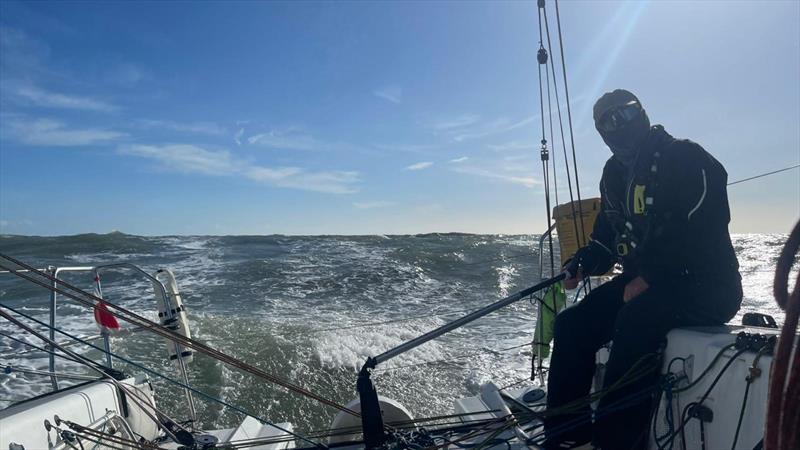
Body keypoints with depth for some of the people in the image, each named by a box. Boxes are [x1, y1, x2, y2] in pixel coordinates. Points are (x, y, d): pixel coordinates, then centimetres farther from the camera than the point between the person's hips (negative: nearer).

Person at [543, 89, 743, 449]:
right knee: (571, 325, -8)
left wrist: (648, 278, -24)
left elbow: (705, 231, -20)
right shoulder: (614, 174, 13)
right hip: (644, 282, 7)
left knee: (636, 319, -35)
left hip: (704, 285, -7)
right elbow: (606, 234, 17)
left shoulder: (687, 159, -9)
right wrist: (583, 265, -3)